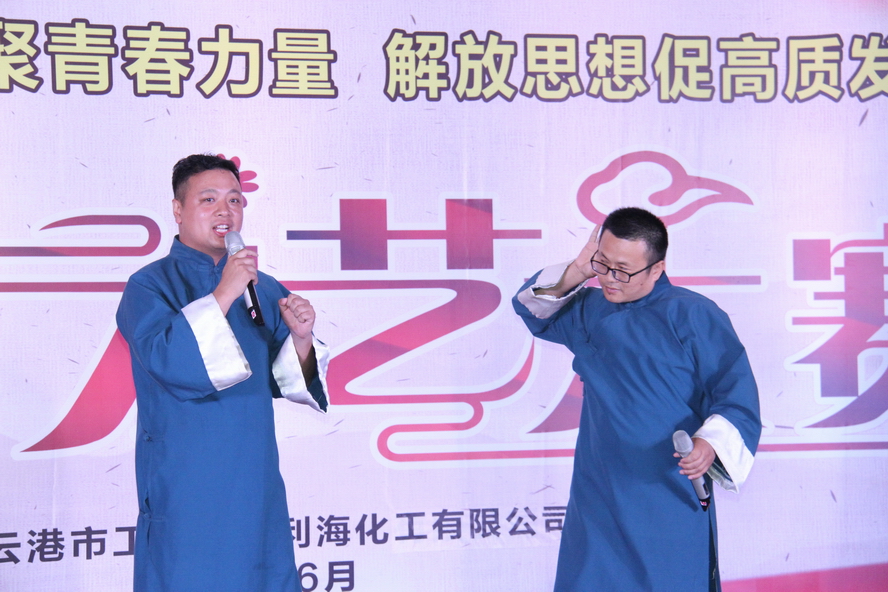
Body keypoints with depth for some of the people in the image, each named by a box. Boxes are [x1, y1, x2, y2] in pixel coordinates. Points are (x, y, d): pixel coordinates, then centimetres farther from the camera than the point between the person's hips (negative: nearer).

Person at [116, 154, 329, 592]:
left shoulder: (262, 288, 11)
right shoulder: (149, 287, -4)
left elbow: (290, 384, 11)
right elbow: (167, 361, -21)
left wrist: (300, 338, -9)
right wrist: (223, 296, -24)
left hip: (257, 486, 5)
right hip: (184, 492, -5)